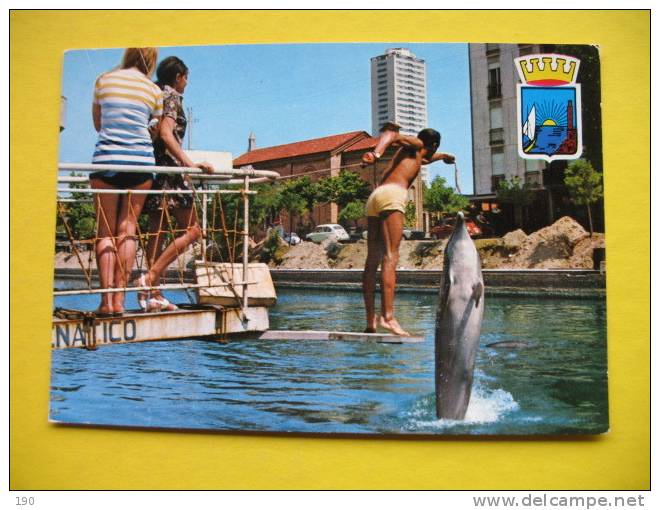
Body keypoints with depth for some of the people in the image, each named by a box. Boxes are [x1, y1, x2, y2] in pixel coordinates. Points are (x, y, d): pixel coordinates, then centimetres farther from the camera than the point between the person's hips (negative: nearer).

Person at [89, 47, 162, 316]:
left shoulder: (103, 80, 11)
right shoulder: (154, 90, 9)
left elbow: (97, 124, 21)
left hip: (106, 158, 0)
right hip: (141, 159, 0)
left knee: (105, 230, 1)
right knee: (127, 228, 3)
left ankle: (106, 299, -7)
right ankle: (119, 298, -2)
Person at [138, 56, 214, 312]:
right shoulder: (172, 96, -3)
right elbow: (165, 133, -18)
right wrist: (189, 163, -26)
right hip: (169, 168, -9)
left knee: (157, 231, 6)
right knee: (191, 230, -6)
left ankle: (154, 295, 5)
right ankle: (150, 278, -16)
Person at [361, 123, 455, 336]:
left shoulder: (413, 154, 38)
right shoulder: (415, 145, 15)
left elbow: (425, 159, 62)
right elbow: (393, 135, -6)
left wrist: (442, 156, 81)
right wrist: (376, 153, -25)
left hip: (374, 198, 8)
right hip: (392, 194, -8)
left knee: (372, 261, 1)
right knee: (390, 257, -16)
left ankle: (371, 322, -1)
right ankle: (387, 316, -25)